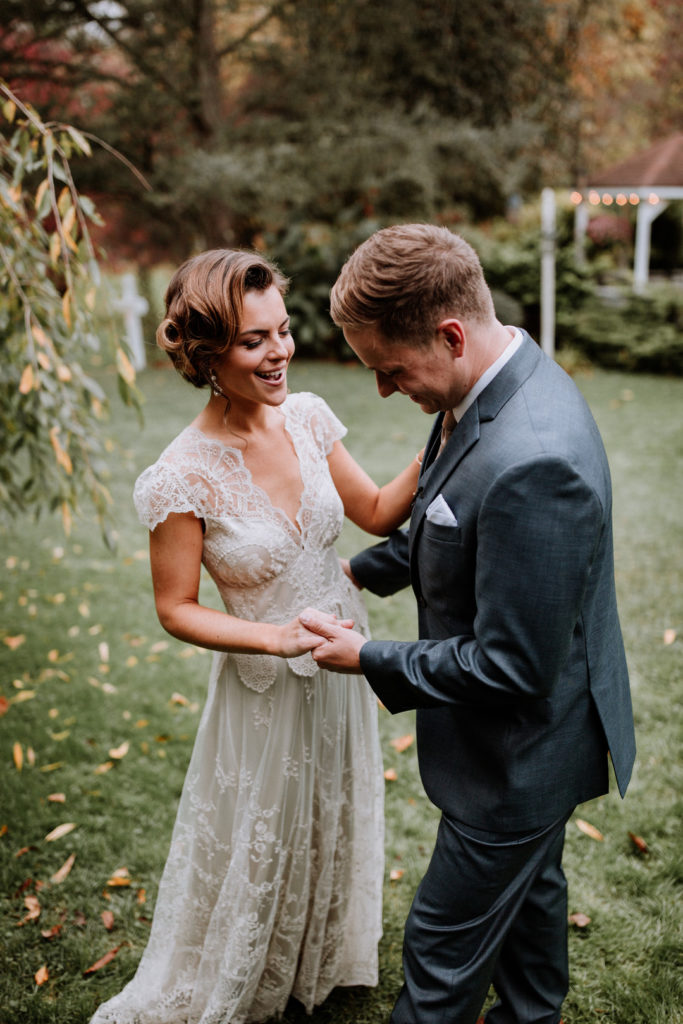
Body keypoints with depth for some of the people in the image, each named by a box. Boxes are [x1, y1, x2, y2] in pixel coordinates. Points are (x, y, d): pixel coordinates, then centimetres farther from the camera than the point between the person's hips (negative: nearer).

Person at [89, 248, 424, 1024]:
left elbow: (377, 512, 0)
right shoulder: (182, 478, -25)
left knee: (333, 828, 27)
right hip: (265, 686, -6)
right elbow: (176, 609, -15)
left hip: (339, 662, 6)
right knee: (259, 850, 16)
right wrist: (278, 638, -27)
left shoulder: (307, 416, -10)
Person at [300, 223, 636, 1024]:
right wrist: (364, 568, 7)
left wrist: (371, 659, -20)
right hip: (533, 731, 10)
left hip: (522, 754, -10)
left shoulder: (532, 462, -38)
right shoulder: (495, 386, -5)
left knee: (444, 945, 11)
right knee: (529, 888, 31)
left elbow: (511, 666, -30)